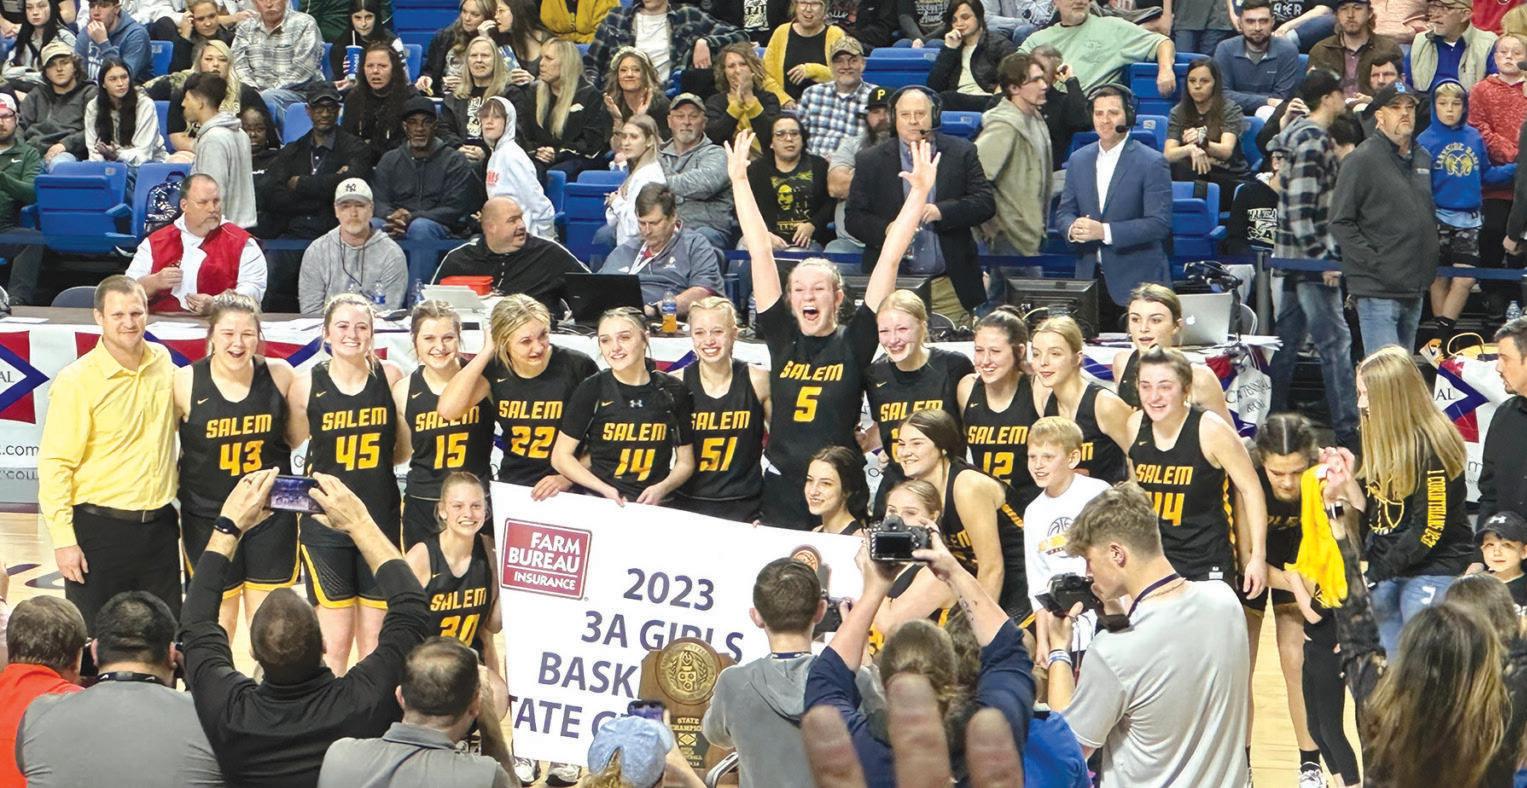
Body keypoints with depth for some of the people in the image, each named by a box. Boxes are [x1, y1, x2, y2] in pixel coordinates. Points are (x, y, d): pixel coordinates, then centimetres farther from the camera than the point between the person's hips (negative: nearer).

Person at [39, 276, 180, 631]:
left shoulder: (163, 363, 3)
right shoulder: (76, 380, -13)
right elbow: (55, 464, -12)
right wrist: (63, 539, -16)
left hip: (160, 526, 5)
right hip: (100, 531, -5)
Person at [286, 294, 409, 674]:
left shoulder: (389, 377, -2)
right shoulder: (307, 385, -6)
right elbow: (289, 443, 7)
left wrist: (366, 463, 0)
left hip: (381, 518, 2)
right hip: (325, 520, -2)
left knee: (375, 641, 6)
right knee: (335, 641, -2)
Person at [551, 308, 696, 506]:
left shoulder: (672, 391, 7)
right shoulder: (591, 390, 3)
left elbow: (685, 462, 13)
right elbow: (560, 456, 4)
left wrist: (662, 489, -7)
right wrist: (605, 489, -8)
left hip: (656, 504, 1)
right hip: (599, 501, -1)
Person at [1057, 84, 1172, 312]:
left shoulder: (1152, 163, -6)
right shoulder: (1079, 160, 11)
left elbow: (1159, 223, -13)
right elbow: (1063, 213, 14)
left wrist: (1105, 231, -21)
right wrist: (1073, 229, -11)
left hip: (1137, 280, -4)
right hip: (1089, 276, 4)